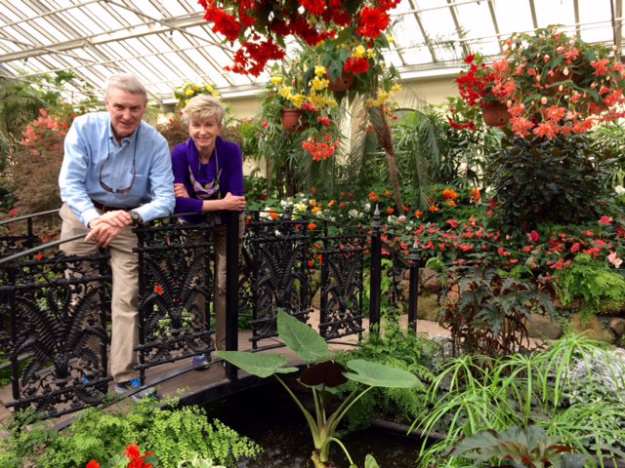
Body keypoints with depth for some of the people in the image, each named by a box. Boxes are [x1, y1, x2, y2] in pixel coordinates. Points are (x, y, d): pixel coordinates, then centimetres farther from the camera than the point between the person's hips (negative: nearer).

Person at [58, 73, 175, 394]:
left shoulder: (155, 143, -13)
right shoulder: (84, 127, -11)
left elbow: (166, 199, -16)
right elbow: (69, 182, -15)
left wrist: (132, 217, -34)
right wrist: (94, 219, -33)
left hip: (127, 218, 0)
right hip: (83, 212, 1)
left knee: (127, 298, -3)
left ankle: (124, 377, 8)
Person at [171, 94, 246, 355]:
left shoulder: (231, 151, -23)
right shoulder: (180, 154, -22)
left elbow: (236, 200, -29)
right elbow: (178, 204, -32)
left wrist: (194, 200, -33)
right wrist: (220, 203, -36)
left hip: (227, 227, 0)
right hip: (194, 227, 1)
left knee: (224, 287, 1)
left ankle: (226, 347, 16)